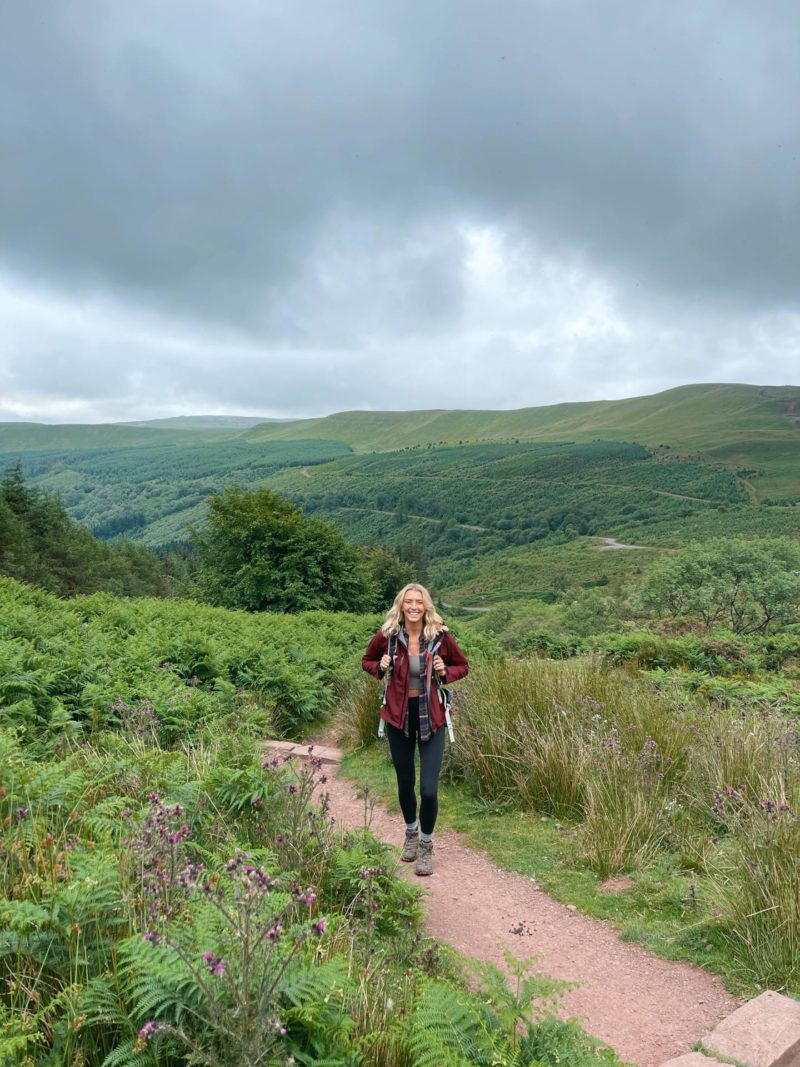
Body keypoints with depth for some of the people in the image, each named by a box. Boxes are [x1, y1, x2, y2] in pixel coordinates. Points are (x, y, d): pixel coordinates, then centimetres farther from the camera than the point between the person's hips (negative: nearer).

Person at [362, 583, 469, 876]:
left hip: (431, 718, -1)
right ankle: (411, 833, 44)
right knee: (405, 784, 16)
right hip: (399, 717, 2)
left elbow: (463, 666, 6)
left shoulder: (440, 636, -10)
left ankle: (426, 846, 20)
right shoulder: (387, 635, -8)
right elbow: (367, 661, 11)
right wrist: (381, 667, -10)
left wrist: (445, 672, -14)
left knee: (429, 790, -7)